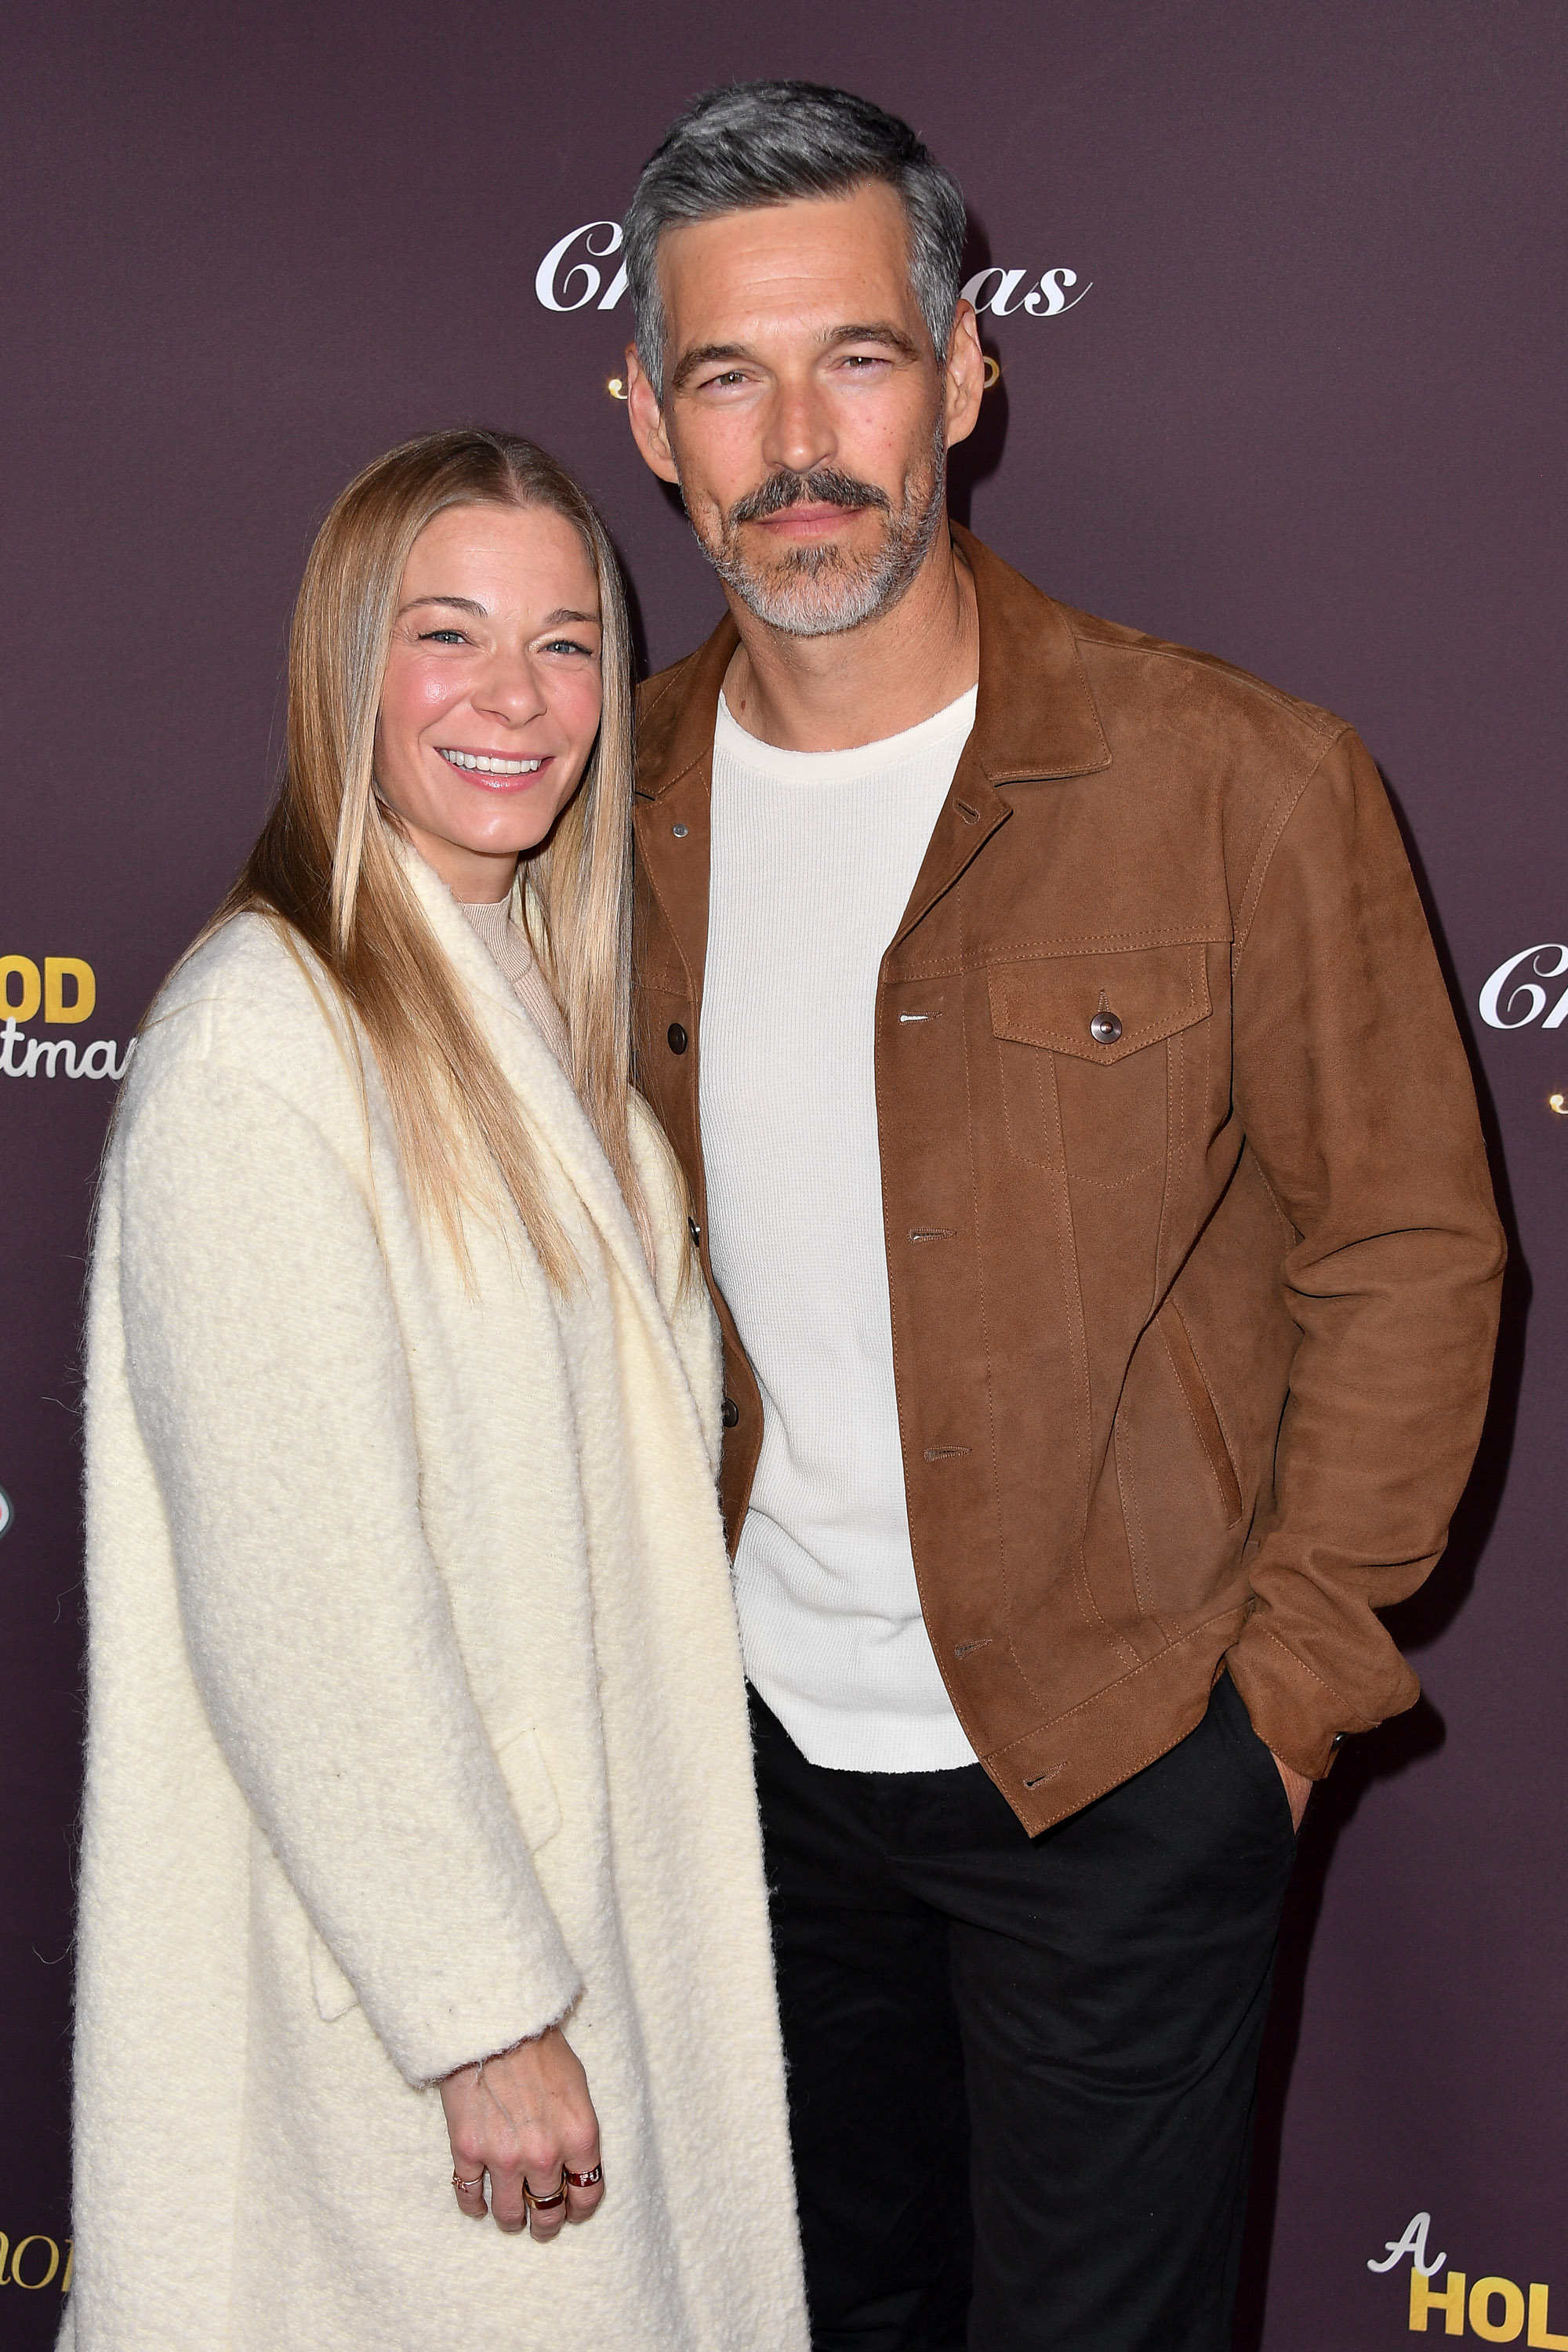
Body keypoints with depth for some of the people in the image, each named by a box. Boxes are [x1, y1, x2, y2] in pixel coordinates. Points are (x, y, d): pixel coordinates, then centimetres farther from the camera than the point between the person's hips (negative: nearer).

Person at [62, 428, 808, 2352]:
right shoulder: (261, 1035, -19)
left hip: (594, 1886, 8)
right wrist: (486, 2013, -19)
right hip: (386, 1971, -8)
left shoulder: (538, 1002, 9)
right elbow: (298, 1595, -22)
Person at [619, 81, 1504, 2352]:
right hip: (767, 1743, 4)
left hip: (1119, 1764, -4)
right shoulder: (614, 798, -2)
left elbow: (1409, 1252, -10)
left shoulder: (1238, 781, -16)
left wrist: (1288, 1683, -11)